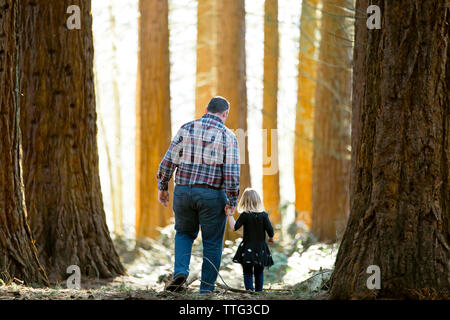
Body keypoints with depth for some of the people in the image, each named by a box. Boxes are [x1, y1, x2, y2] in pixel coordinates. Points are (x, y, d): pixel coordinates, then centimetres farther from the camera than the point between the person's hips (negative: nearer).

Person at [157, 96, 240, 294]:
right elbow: (232, 173, -12)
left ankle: (180, 271, 2)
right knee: (212, 242, 9)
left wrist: (162, 187, 10)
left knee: (184, 233, 24)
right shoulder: (227, 136, -5)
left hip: (183, 191, 3)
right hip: (212, 195, -2)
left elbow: (169, 160, 0)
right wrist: (232, 202, -7)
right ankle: (206, 289, 10)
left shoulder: (186, 129, 2)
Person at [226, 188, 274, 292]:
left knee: (247, 272, 3)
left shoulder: (244, 215, -10)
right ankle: (259, 291, 15)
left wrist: (230, 215, -5)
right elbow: (270, 230, -5)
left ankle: (249, 291, -8)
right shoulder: (263, 215, -4)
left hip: (248, 248, -2)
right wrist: (271, 238, 15)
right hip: (261, 248, 2)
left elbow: (234, 227, -15)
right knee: (259, 272, 15)